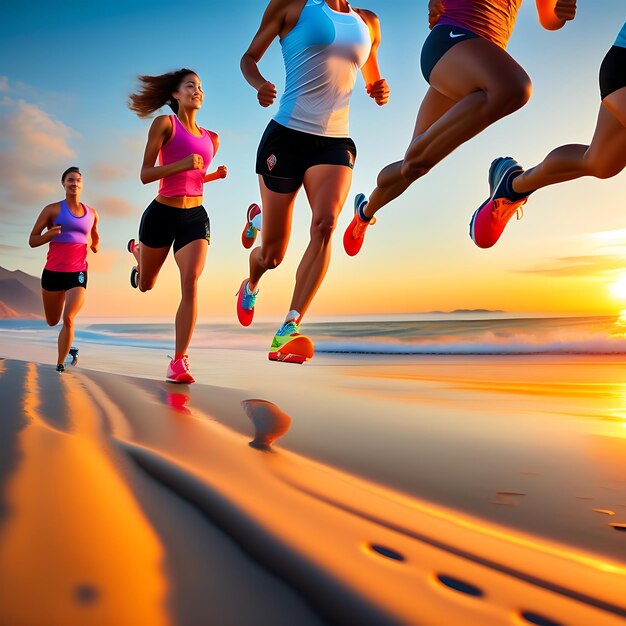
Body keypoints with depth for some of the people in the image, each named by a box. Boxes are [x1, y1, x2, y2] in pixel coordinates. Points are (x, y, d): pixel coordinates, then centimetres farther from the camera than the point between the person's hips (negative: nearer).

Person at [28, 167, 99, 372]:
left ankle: (60, 364, -8)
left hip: (78, 273, 0)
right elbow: (32, 241, -1)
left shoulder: (91, 214, 9)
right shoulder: (53, 209, -1)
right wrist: (49, 234, -20)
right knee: (52, 322, 13)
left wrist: (95, 245, 7)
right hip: (53, 272, 0)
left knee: (68, 319, -19)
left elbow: (94, 240, 29)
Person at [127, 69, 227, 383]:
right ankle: (137, 250, 56)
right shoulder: (164, 123, -4)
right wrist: (182, 164, -24)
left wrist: (216, 174, 5)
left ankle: (179, 361, -14)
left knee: (191, 284, -18)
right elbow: (145, 174, -10)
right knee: (145, 284, 18)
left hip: (195, 216, 3)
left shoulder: (211, 139, 12)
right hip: (162, 213, -2)